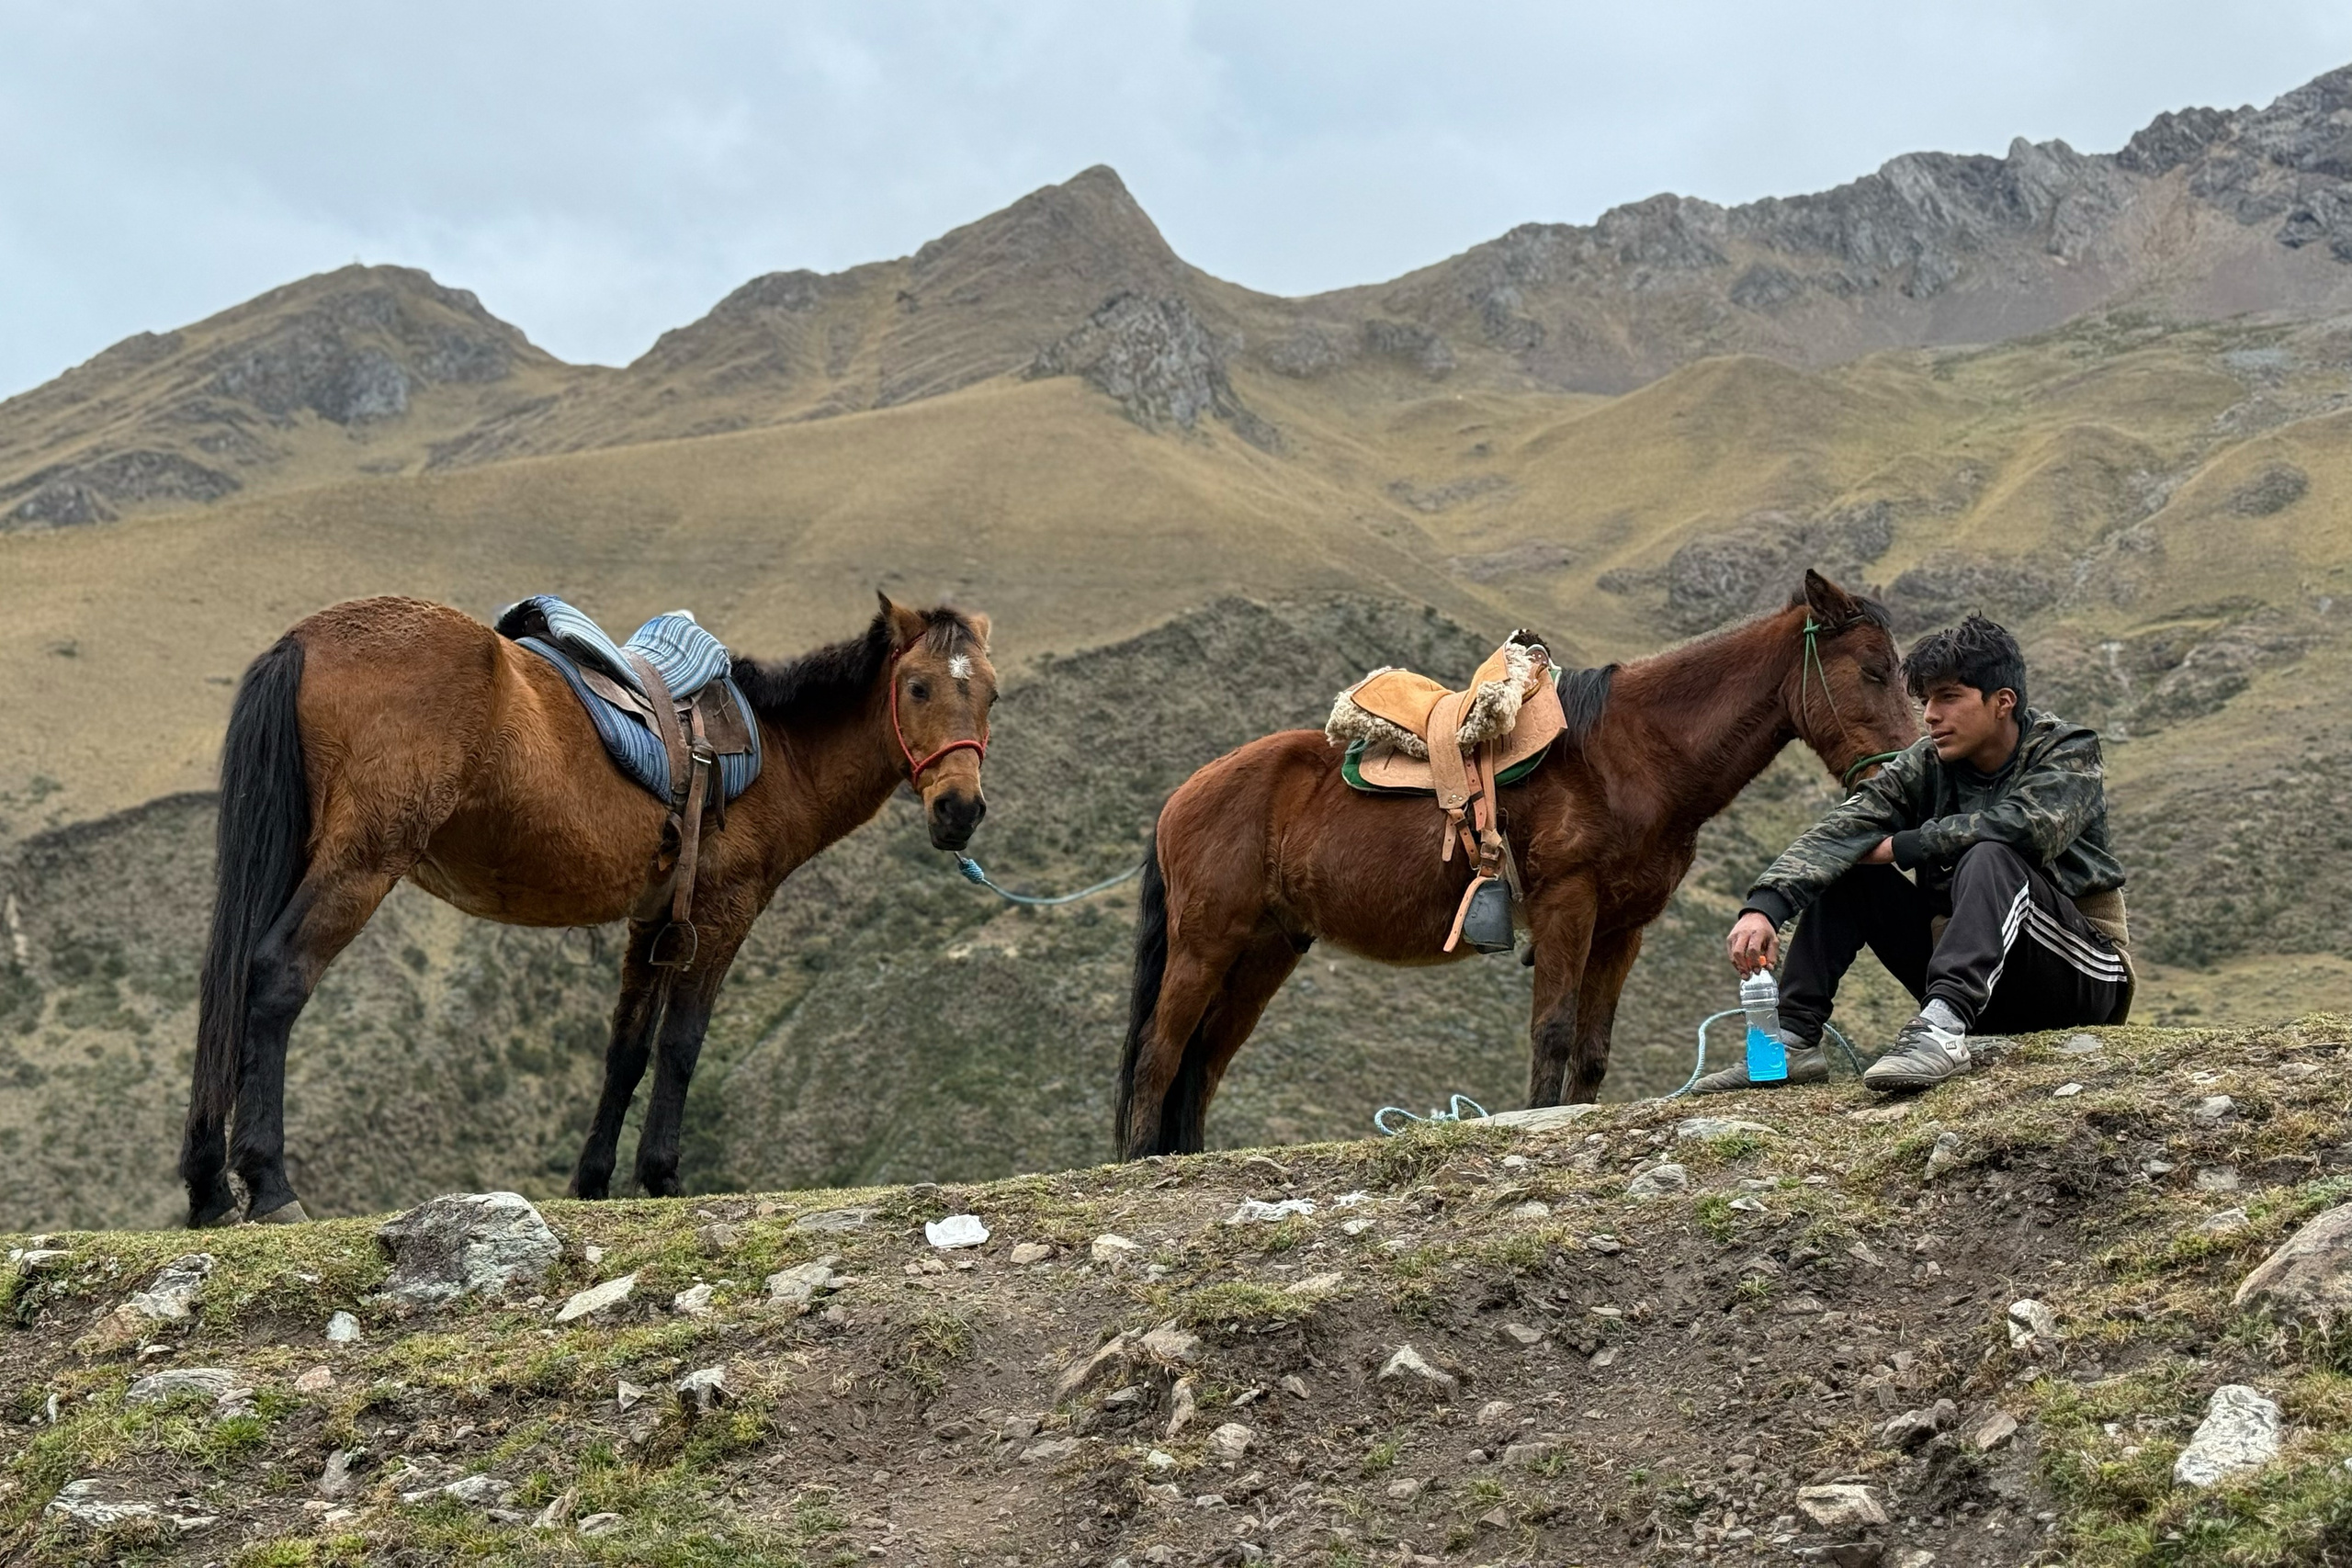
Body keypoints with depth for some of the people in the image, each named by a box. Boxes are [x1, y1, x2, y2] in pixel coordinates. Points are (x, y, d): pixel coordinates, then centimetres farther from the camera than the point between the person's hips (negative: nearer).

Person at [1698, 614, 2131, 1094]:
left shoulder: (2069, 751, -8)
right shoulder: (1927, 763, 2)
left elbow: (2029, 824, -30)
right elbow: (1841, 828, -14)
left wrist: (1901, 847, -20)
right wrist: (1764, 905, -31)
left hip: (2086, 978, -5)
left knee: (1989, 857, -31)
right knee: (1843, 864, -2)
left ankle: (1942, 1031, -49)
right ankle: (1795, 1039, -12)